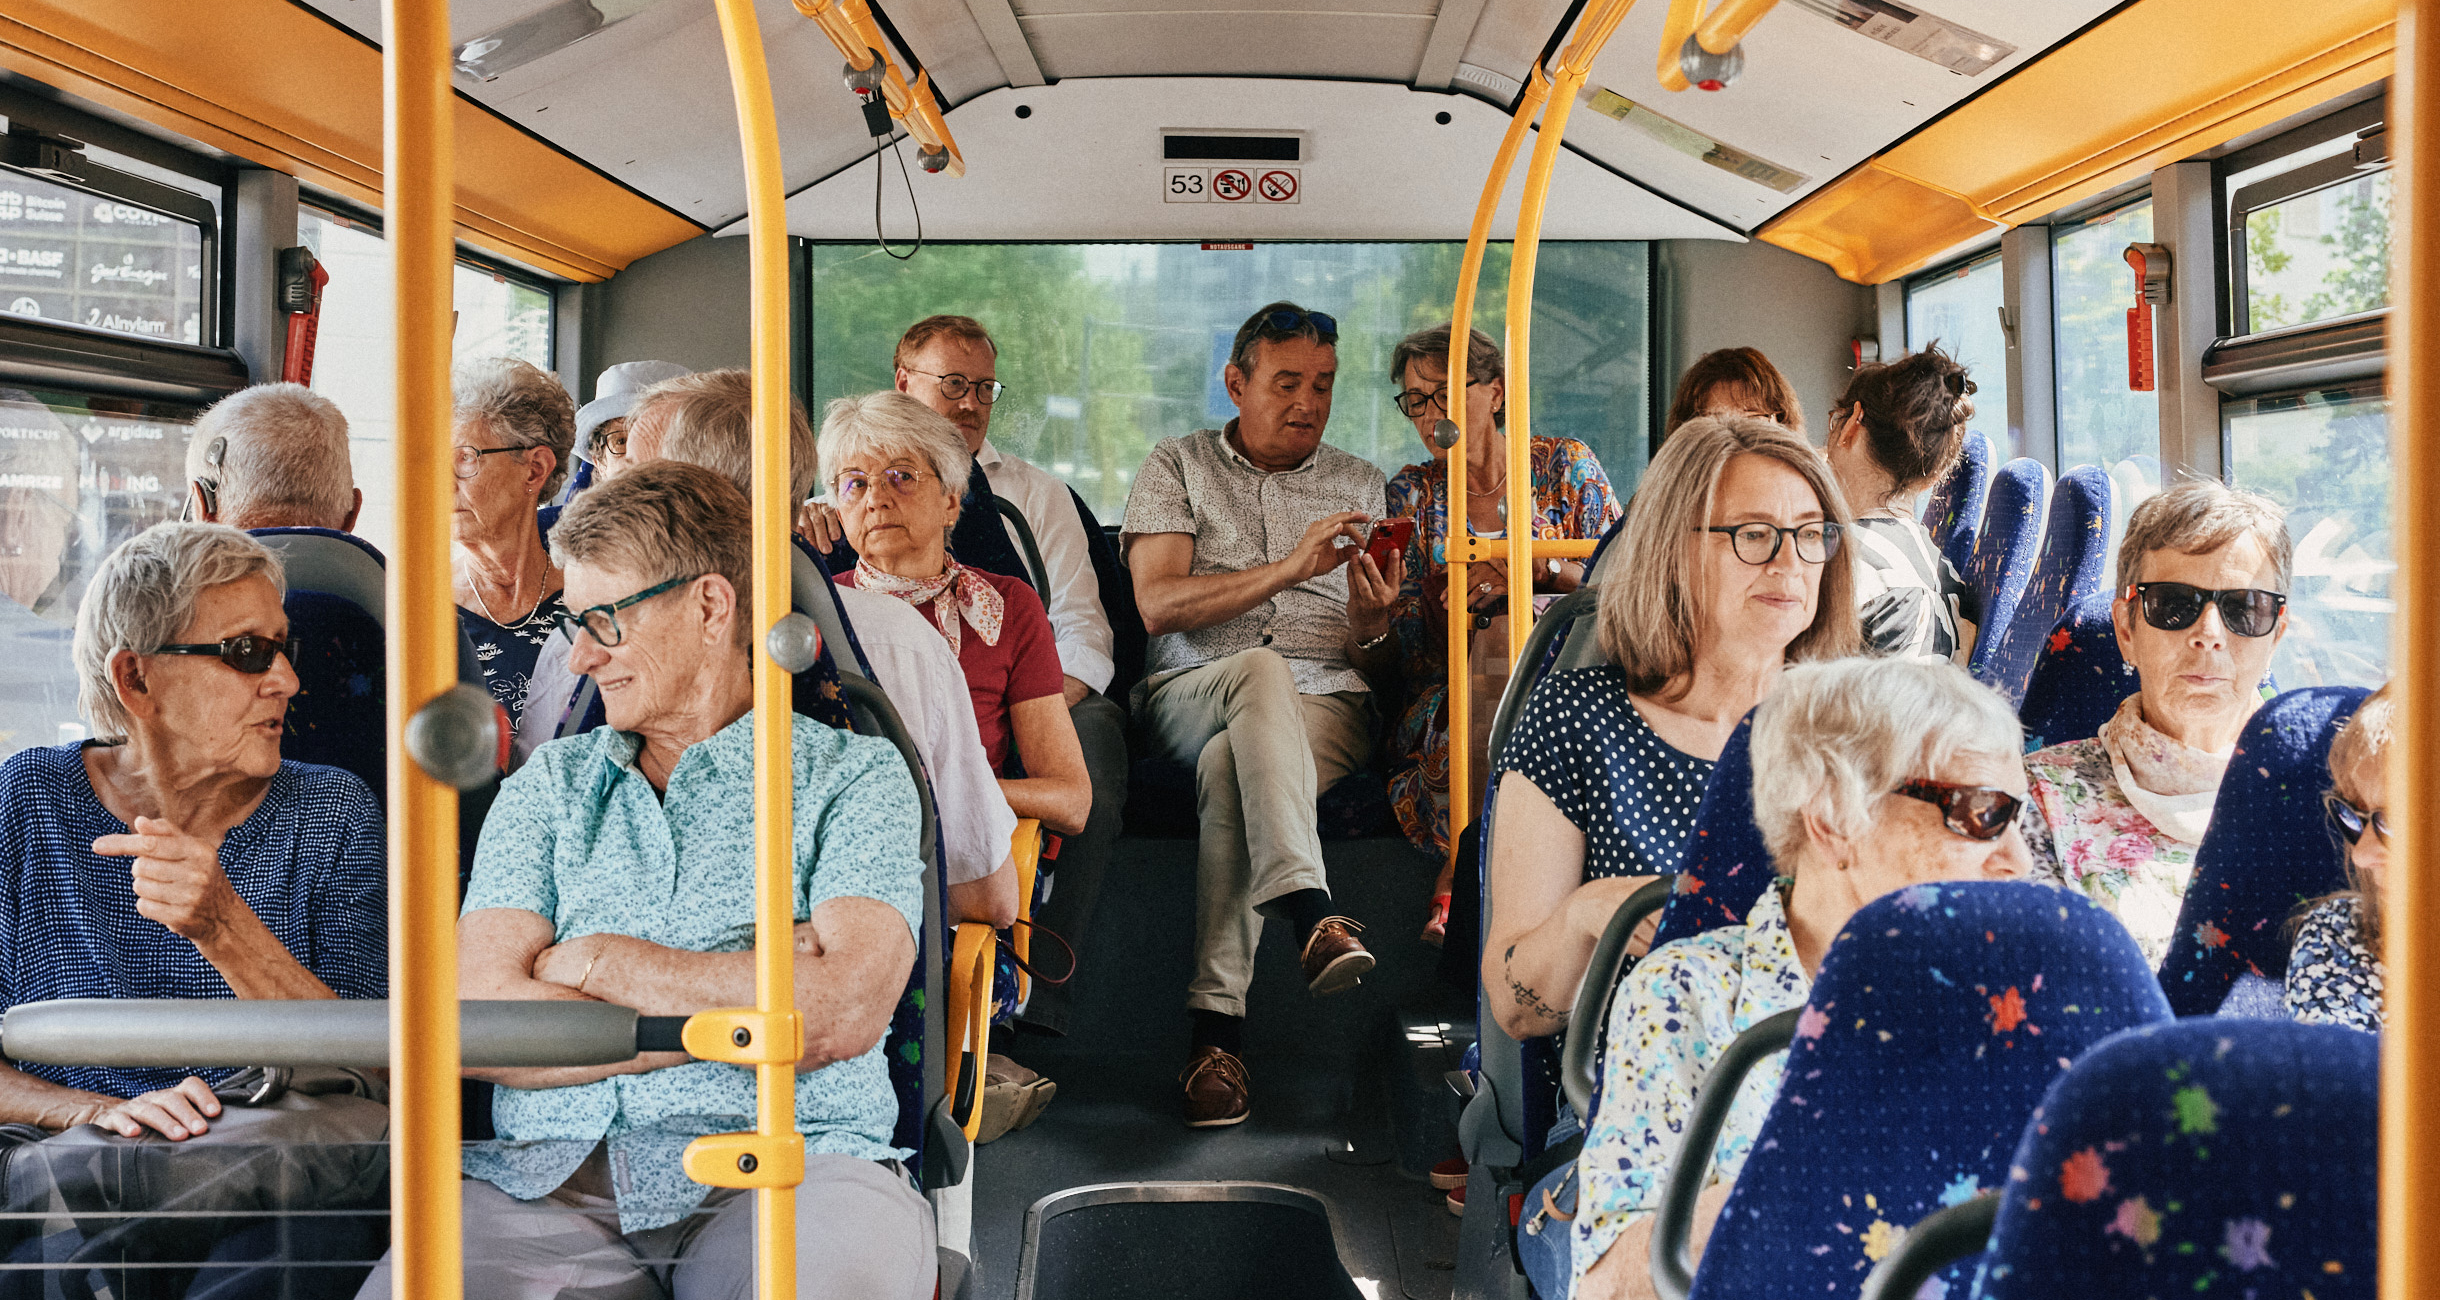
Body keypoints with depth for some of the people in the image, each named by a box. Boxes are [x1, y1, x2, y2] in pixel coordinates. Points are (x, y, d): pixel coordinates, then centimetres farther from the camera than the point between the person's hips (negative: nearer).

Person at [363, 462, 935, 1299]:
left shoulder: (851, 775, 10)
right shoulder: (549, 786, 19)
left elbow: (842, 1012, -8)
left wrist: (599, 962, 1)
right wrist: (745, 1002, -3)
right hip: (550, 1177, 2)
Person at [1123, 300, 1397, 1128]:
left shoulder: (1359, 487, 19)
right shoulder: (1177, 468, 14)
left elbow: (1378, 662, 15)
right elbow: (1157, 605, -4)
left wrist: (1371, 624, -10)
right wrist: (1288, 569, -14)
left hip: (1326, 706, 1)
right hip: (1191, 696, -1)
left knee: (1230, 765, -35)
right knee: (1260, 668, -38)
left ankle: (1218, 1027, -39)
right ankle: (1310, 915, -53)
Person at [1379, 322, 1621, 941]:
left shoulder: (1565, 465, 10)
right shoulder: (1411, 494, 14)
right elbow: (1406, 640, 8)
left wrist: (1532, 565, -13)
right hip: (1450, 697, 1)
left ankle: (1459, 871, -27)